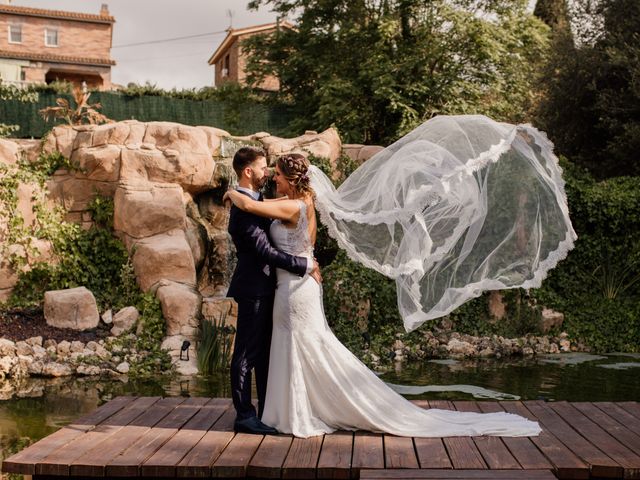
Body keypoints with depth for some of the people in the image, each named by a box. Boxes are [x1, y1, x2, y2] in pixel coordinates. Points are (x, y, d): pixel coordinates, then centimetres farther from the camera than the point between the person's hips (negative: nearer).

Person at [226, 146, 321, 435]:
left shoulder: (255, 200, 13)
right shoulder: (243, 207, -19)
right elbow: (266, 252, -24)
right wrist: (305, 265, -18)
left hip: (263, 289, 10)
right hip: (253, 289, -10)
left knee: (265, 352, 15)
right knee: (247, 354, 0)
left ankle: (267, 411, 25)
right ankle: (244, 416, 9)